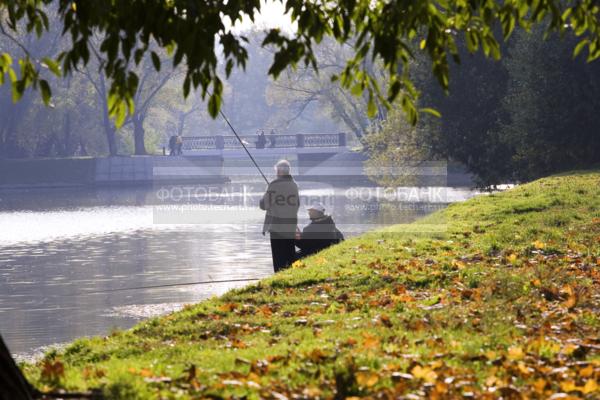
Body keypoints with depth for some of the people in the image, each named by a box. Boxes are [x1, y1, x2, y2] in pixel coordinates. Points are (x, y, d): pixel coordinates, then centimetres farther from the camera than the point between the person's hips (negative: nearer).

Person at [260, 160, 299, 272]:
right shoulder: (294, 186, 5)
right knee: (290, 255, 13)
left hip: (276, 225, -5)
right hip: (291, 226, 5)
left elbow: (264, 205, -9)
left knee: (278, 256, -3)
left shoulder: (274, 186, -13)